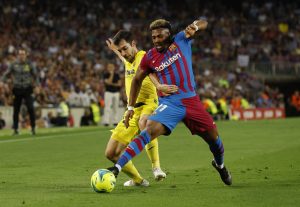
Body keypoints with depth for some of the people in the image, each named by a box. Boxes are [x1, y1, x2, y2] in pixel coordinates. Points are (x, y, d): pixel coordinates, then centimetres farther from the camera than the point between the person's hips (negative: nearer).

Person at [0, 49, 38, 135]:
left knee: (30, 108, -12)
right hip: (17, 90, 1)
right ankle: (15, 129, 13)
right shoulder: (14, 65, 3)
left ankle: (33, 128, -2)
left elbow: (35, 75, 9)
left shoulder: (29, 64, 2)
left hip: (27, 89, -1)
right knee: (16, 110, 4)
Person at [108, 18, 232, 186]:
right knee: (149, 131, -25)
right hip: (169, 104, -1)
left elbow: (203, 23, -1)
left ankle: (220, 164, 44)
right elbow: (137, 80, 13)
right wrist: (131, 107, 9)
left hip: (191, 101, 1)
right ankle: (117, 168, -31)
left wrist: (195, 27, -25)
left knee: (214, 138, 9)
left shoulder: (181, 40, -2)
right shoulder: (150, 57, 0)